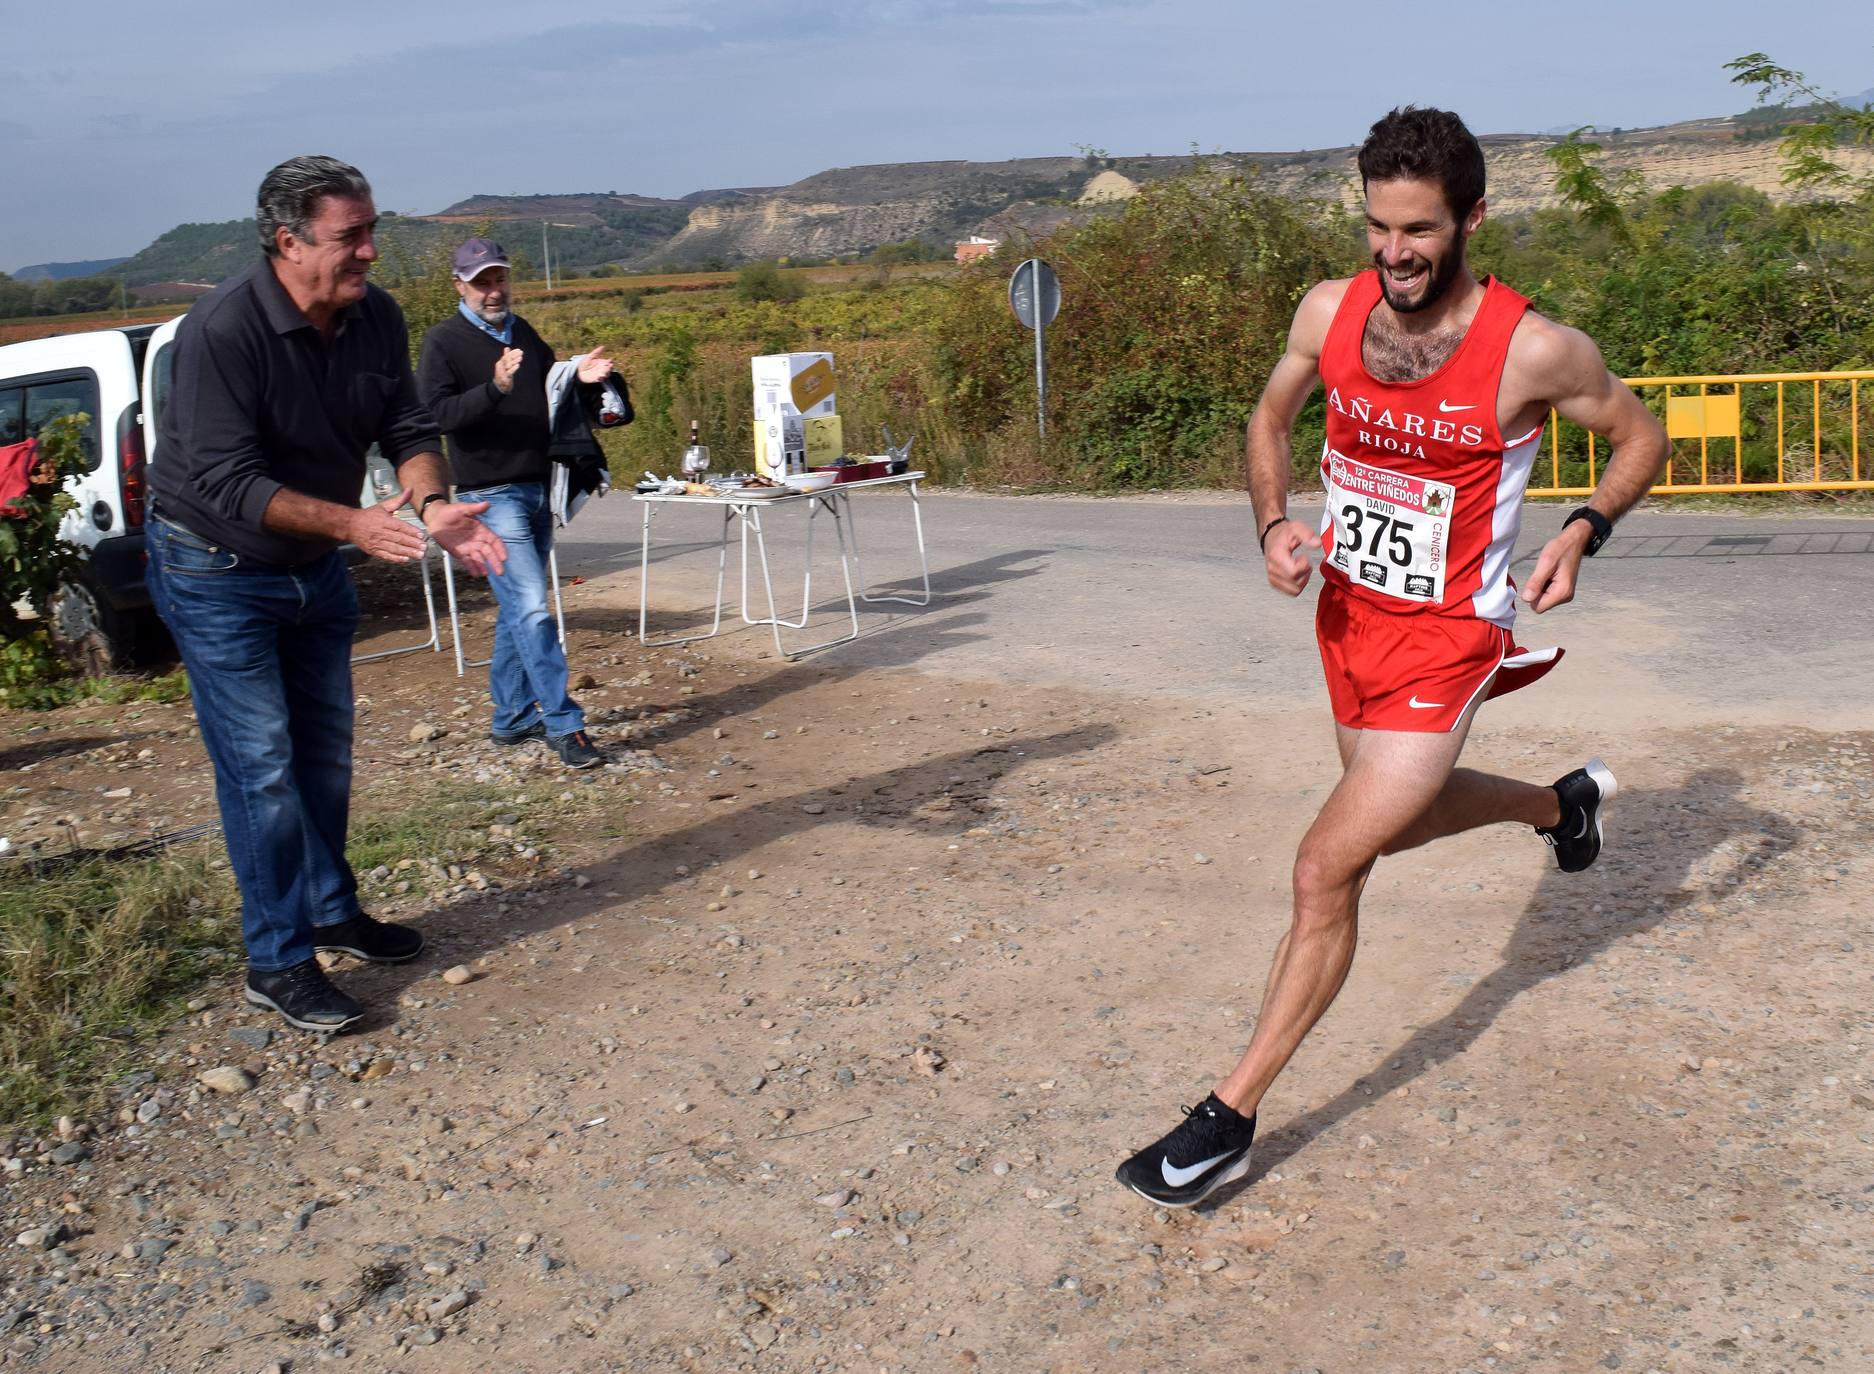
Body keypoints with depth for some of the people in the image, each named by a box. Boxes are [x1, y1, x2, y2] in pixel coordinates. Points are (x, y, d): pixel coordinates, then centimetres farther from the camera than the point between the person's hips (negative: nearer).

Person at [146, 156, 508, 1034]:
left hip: (314, 567, 7)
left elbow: (406, 426, -2)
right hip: (217, 573, -7)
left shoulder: (375, 318, -8)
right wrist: (354, 522, -38)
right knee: (261, 767, -6)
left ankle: (332, 912, 34)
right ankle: (278, 962, 6)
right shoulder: (222, 331, -27)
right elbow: (226, 481, -29)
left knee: (326, 751, 16)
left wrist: (432, 503, -23)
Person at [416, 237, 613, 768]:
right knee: (531, 609, -13)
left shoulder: (526, 335, 15)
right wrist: (496, 388, -29)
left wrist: (580, 378, 6)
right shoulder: (444, 342, -6)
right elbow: (436, 412, -17)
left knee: (518, 609, 13)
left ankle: (512, 718, 21)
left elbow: (551, 400, 27)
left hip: (538, 490, 7)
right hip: (491, 495, -7)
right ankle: (563, 724, -10)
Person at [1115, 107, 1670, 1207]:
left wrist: (1584, 531, -19)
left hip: (1446, 636, -6)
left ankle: (1231, 1119, 0)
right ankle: (1564, 803, 58)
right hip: (1348, 611, 6)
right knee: (1396, 818, 28)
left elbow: (1641, 435, -1)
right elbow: (1271, 421, 11)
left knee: (1328, 864, -12)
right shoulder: (1330, 312, -7)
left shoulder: (1533, 352, -19)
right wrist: (1275, 522, -8)